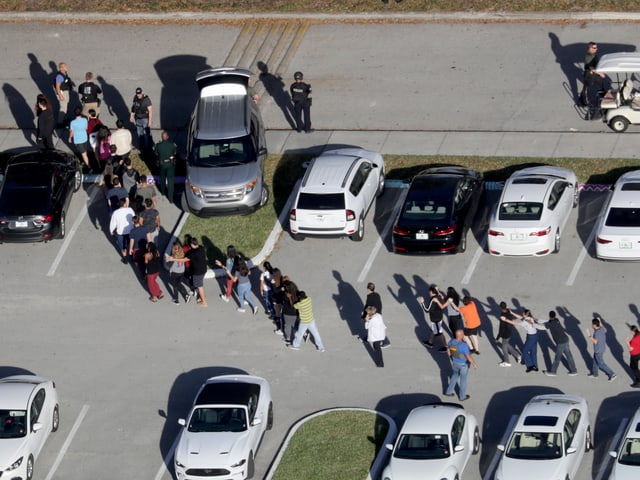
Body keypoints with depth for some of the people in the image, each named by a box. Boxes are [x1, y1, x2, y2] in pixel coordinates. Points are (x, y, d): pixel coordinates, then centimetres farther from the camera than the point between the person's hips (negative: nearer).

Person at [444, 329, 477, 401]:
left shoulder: (451, 341, -18)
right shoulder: (463, 345, -37)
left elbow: (449, 352, 0)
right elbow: (469, 357, -28)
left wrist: (451, 359, 19)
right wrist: (474, 364, -10)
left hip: (455, 362, 5)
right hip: (463, 364, -5)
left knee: (455, 375, 31)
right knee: (463, 379, 17)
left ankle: (449, 391, 40)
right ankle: (462, 396, 37)